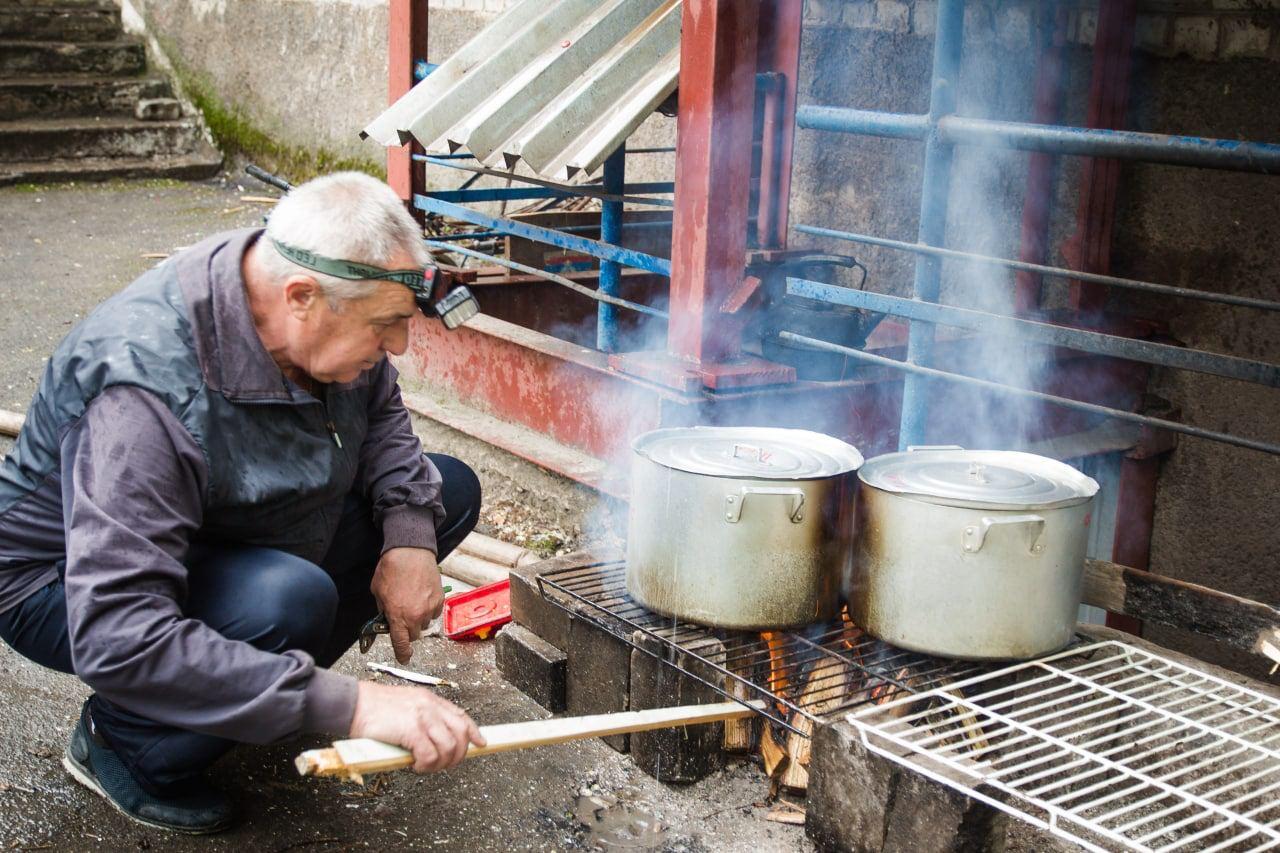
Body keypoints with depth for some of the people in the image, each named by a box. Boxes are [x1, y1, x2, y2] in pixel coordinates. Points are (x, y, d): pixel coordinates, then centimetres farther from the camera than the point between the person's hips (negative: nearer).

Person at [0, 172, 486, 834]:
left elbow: (379, 416, 6)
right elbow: (116, 639, -44)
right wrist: (348, 705, -45)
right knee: (288, 603, -38)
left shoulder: (320, 319, -15)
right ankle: (120, 741, -8)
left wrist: (409, 533, -15)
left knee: (450, 491, -2)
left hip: (231, 539, 8)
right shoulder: (146, 391, -38)